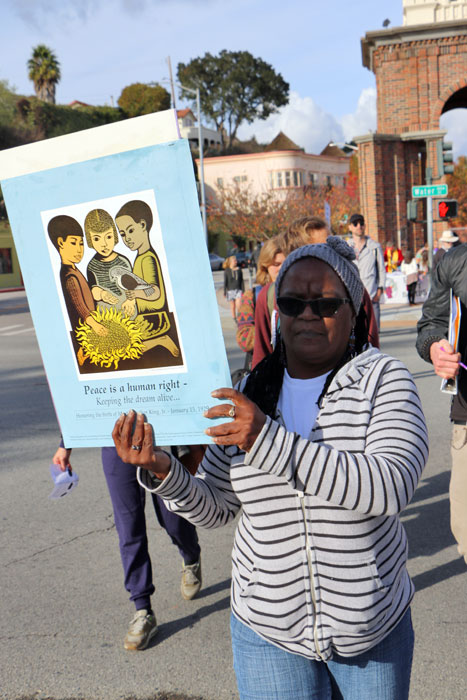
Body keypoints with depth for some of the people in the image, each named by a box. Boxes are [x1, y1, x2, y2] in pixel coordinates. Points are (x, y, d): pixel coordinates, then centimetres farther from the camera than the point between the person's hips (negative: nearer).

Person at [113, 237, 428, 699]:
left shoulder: (384, 379, -12)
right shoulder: (246, 393, -4)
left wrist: (271, 442, -37)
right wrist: (161, 470, -18)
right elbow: (215, 509, 1)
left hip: (374, 629, -1)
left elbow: (390, 487, -29)